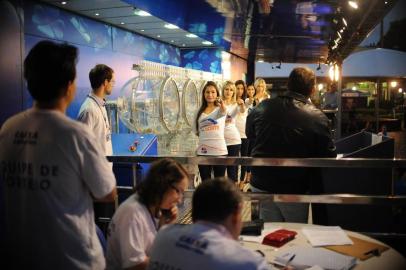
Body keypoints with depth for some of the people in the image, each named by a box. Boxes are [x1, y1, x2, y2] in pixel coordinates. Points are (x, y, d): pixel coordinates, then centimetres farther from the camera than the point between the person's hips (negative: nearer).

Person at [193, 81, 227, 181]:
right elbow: (196, 130, 16)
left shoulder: (220, 108, 0)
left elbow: (223, 112, -27)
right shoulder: (200, 111, 10)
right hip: (203, 151, 3)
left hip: (219, 150, -3)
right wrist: (206, 135, 1)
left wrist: (222, 104, -47)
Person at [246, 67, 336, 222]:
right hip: (294, 190, -3)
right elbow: (328, 156, -8)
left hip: (261, 185, 3)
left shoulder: (263, 107, -6)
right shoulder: (317, 117, -17)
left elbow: (250, 134, 13)